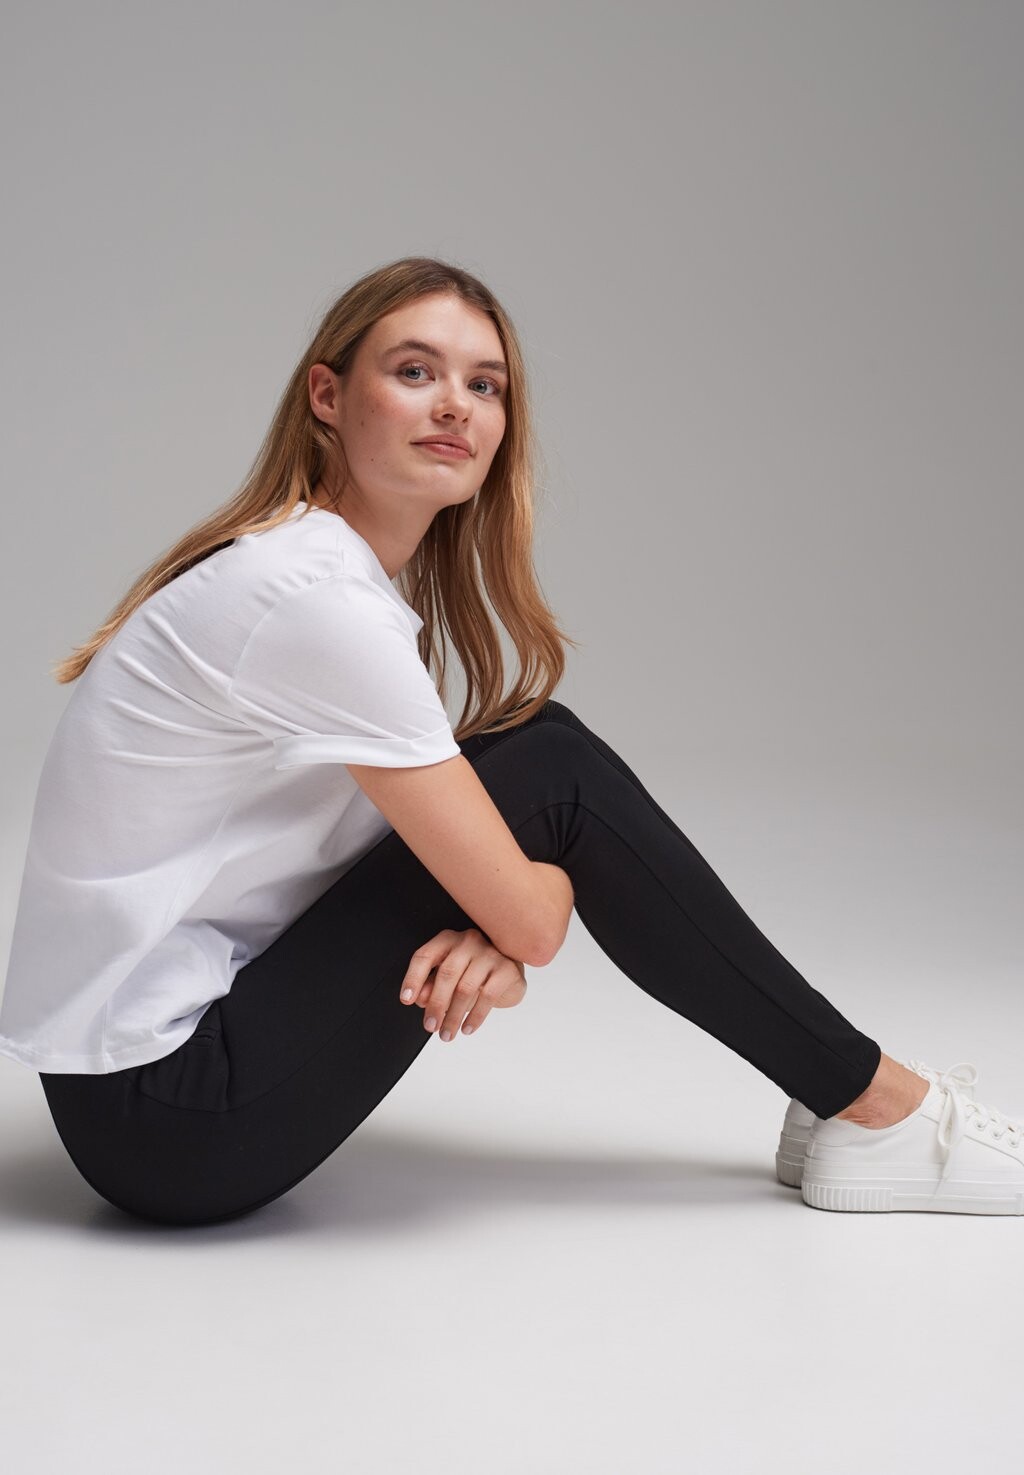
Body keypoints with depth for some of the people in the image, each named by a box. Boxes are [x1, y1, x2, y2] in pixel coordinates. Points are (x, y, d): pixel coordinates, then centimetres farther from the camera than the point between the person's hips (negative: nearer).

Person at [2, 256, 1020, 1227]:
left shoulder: (362, 577, 9)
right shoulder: (314, 596, -21)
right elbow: (531, 919, -21)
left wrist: (498, 938, -12)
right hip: (166, 1119, -9)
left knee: (536, 757, 3)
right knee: (554, 775, -12)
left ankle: (850, 1103, 9)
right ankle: (880, 1109, 1)